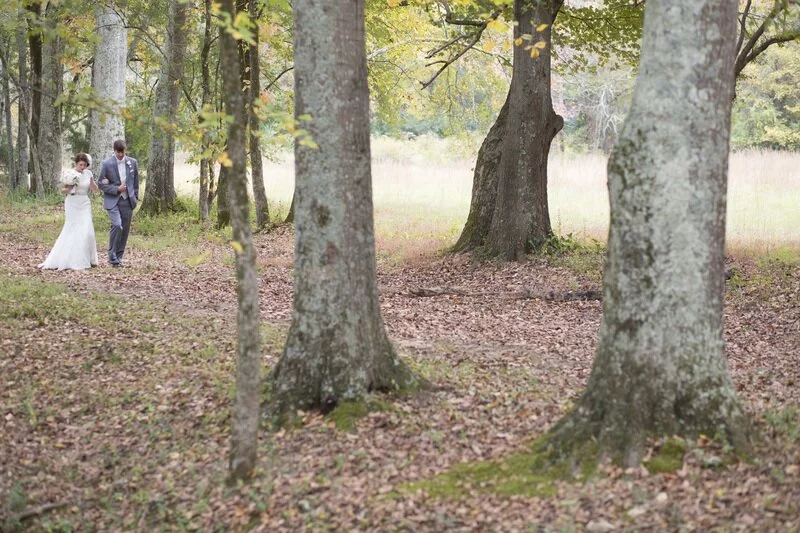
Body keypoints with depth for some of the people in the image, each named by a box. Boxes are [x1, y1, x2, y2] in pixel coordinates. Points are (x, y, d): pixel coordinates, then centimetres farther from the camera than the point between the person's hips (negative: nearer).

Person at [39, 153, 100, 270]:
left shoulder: (88, 173, 5)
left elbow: (95, 190, 8)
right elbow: (62, 190, 2)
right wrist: (68, 190, -19)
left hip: (85, 204, 3)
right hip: (72, 204, -3)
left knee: (87, 231, -4)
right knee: (71, 231, -3)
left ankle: (87, 259, 7)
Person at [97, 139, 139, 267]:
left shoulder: (133, 163, 5)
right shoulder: (107, 164, -6)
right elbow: (101, 183, -4)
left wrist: (135, 198, 12)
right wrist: (117, 189, -12)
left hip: (128, 201, 4)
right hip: (113, 201, -4)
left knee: (125, 229, 4)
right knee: (117, 225, -20)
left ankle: (119, 257, 16)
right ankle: (112, 257, -9)